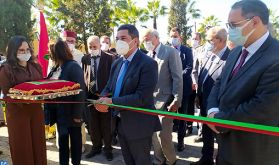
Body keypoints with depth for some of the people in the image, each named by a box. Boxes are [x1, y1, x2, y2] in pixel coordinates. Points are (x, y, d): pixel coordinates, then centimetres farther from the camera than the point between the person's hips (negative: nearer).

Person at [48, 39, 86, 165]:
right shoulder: (59, 67, 6)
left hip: (72, 113, -7)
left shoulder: (74, 67, -16)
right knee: (62, 140, 17)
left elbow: (80, 91, -19)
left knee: (75, 140, 12)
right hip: (61, 112, 7)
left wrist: (77, 114, -18)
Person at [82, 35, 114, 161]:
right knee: (93, 124, 13)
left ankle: (108, 148, 24)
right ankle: (96, 146, 30)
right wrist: (84, 93, -2)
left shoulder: (109, 58, -5)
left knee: (106, 124, 8)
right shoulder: (85, 59, 5)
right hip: (90, 96, 3)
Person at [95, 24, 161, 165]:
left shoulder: (148, 63, -18)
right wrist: (103, 99, -13)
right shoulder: (117, 63, 8)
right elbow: (109, 87, 10)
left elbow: (142, 97, -26)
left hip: (138, 125, -7)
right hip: (121, 123, 8)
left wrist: (112, 102, -25)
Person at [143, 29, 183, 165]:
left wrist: (176, 100, -16)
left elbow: (177, 78, -11)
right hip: (150, 101, 6)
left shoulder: (171, 52, -7)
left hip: (165, 102, -6)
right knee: (154, 134, 13)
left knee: (163, 135, -4)